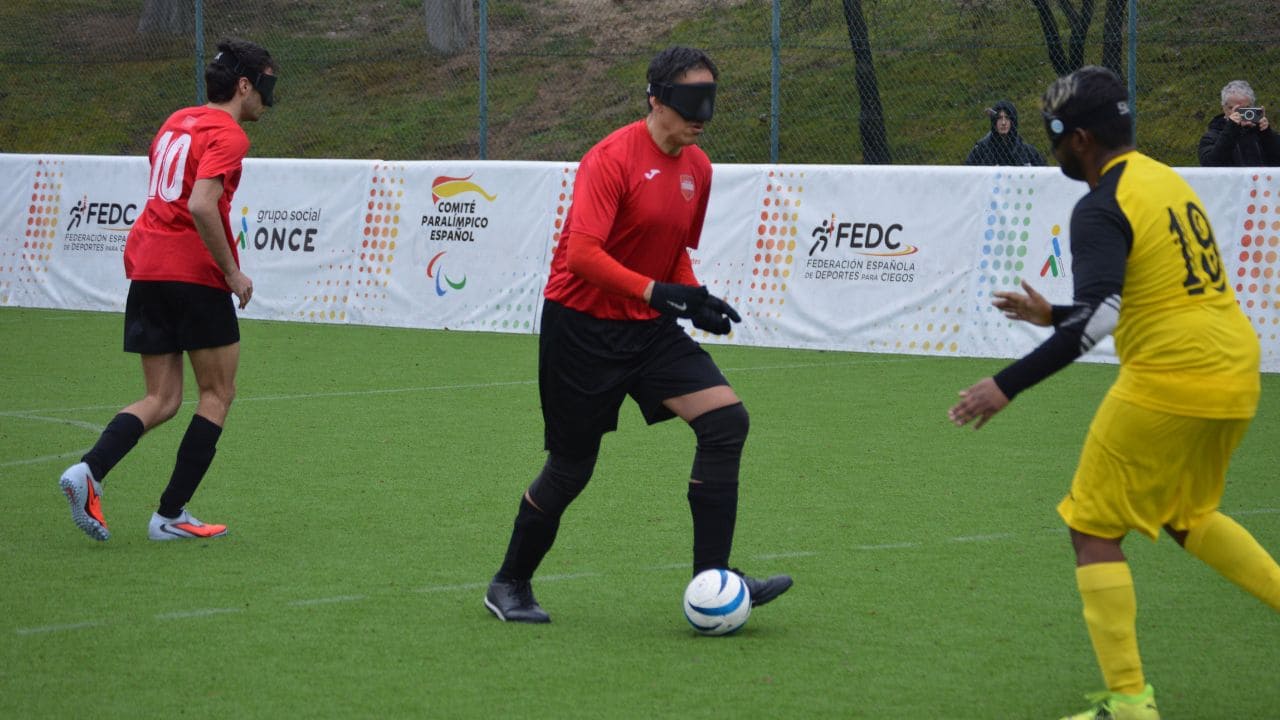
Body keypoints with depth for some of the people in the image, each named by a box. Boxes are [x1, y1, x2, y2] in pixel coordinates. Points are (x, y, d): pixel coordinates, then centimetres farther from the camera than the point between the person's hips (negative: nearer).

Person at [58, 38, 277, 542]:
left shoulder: (176, 123, 17)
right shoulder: (226, 135, -10)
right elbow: (201, 206, -23)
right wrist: (233, 272, -14)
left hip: (146, 269, 8)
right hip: (194, 273, -8)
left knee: (162, 400, 10)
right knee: (218, 393, 6)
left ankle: (88, 471, -14)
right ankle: (170, 515, 2)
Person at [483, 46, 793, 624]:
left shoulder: (698, 168, 7)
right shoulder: (613, 158, -17)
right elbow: (582, 253, -26)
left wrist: (696, 300, 1)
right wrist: (658, 292, -33)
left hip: (648, 328, 7)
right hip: (581, 329, -7)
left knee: (726, 420, -12)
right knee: (571, 468, 2)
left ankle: (711, 579, -9)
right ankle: (509, 586, 25)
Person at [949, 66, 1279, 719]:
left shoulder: (1102, 208, -12)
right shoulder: (1167, 181, 16)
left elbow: (1099, 317, -25)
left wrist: (1008, 385, -27)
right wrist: (1055, 316, 31)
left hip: (1169, 381, -9)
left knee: (1093, 529, 1)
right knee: (1185, 516, 28)